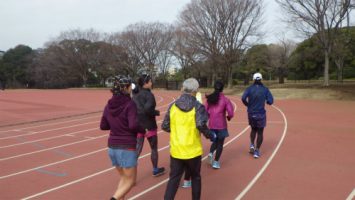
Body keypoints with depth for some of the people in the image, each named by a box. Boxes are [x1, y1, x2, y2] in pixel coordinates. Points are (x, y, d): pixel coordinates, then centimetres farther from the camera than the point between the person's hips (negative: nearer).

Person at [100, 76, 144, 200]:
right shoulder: (129, 104, -15)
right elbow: (133, 125, -25)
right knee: (130, 181, 8)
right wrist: (142, 130, -6)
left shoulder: (109, 105, 4)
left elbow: (103, 126, 9)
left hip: (112, 147, 7)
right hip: (127, 147, -6)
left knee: (123, 178, 22)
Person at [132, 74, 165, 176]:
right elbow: (148, 109, -29)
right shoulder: (149, 94, -17)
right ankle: (155, 170, 30)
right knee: (154, 148, 14)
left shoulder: (135, 94, 6)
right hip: (149, 125, -6)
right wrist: (157, 112, -13)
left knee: (137, 149, 9)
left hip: (138, 125, 6)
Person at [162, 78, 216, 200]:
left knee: (173, 179, 12)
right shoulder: (198, 106, -10)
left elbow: (165, 126, 1)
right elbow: (201, 125, -24)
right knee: (195, 177, 19)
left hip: (176, 150, 2)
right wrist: (210, 135, -6)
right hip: (193, 150, -2)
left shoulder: (173, 106, 0)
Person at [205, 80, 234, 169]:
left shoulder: (209, 99, 0)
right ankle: (216, 162, 12)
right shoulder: (225, 99, -9)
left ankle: (211, 153, -2)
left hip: (212, 124, 3)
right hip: (221, 125, -3)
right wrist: (228, 117, 6)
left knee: (215, 141, 23)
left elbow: (206, 111, 1)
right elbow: (231, 113, -15)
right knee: (220, 143, 11)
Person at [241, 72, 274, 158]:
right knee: (260, 132, 10)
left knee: (253, 129, 24)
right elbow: (270, 101, -11)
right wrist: (265, 100, 10)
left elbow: (243, 98, -18)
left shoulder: (249, 89, -3)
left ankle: (252, 145, 8)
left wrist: (248, 105, 0)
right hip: (261, 114, -2)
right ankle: (257, 151, 11)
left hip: (251, 113, 2)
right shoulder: (265, 89, -4)